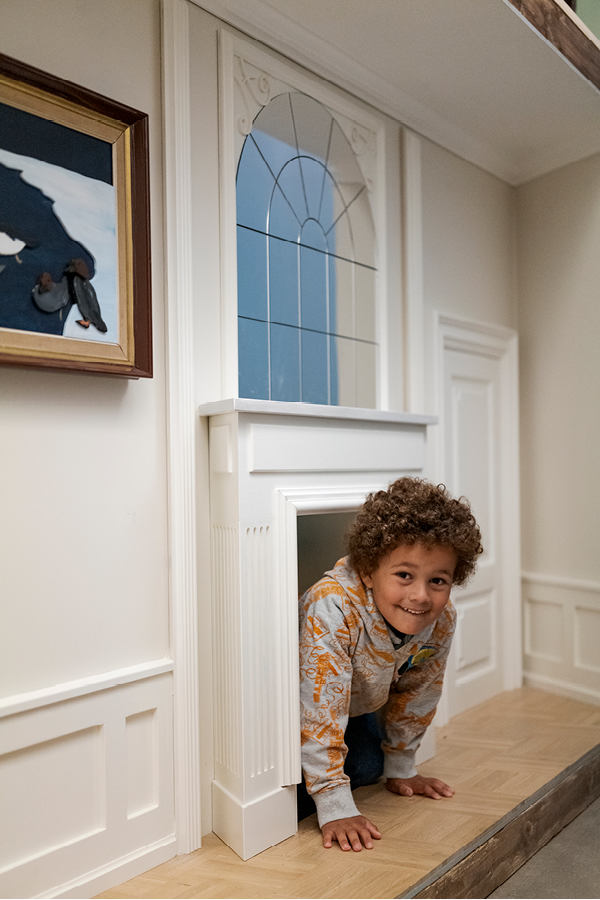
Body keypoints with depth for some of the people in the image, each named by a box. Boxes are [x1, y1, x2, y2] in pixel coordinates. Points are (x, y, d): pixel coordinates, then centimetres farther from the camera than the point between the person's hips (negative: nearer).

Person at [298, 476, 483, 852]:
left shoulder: (442, 621, -22)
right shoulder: (332, 611, -42)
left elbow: (416, 693, -4)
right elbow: (320, 711, -37)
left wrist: (400, 767, 5)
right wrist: (335, 809, -32)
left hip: (355, 704, 6)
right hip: (293, 706, -5)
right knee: (295, 800, -15)